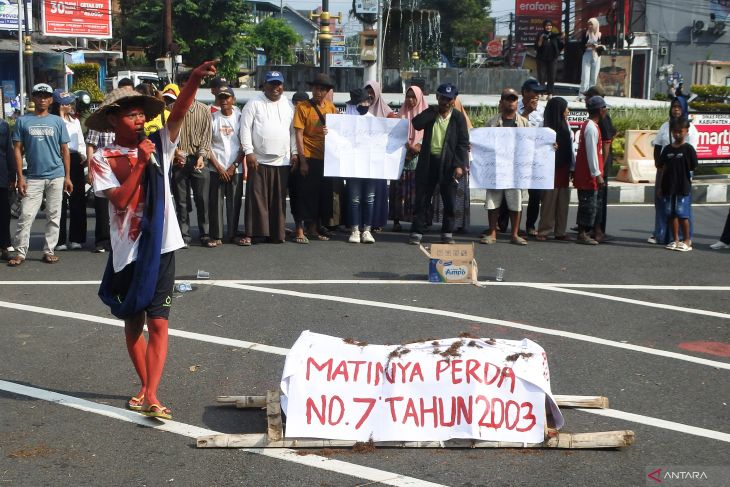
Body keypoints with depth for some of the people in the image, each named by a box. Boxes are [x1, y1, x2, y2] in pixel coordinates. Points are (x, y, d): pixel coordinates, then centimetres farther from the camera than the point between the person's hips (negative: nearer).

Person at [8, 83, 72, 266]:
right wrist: (20, 177, -4)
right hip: (33, 177, -1)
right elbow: (17, 150, 3)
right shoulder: (23, 121, 4)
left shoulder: (57, 121, 7)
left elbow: (64, 150, 9)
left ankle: (49, 251, 13)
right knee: (26, 216, -3)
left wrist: (67, 177, 3)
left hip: (56, 176, 1)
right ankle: (20, 252, 3)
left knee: (53, 216, 5)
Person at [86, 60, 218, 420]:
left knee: (158, 322, -6)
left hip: (160, 245, 0)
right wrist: (140, 162, -16)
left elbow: (178, 113, -13)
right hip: (127, 249, 0)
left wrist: (194, 80, -28)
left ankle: (151, 396, -7)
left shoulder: (159, 144, 3)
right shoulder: (103, 159, -1)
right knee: (134, 322, 13)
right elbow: (120, 199, -13)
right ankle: (144, 387, 29)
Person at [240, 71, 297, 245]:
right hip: (258, 159, -3)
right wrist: (249, 152, -11)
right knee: (256, 197, -5)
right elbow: (245, 128, -4)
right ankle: (250, 233, -1)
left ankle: (276, 233, 13)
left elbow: (293, 130, 14)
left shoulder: (289, 105, 13)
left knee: (278, 199, 6)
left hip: (282, 161, 3)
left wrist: (294, 153, 8)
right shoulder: (254, 104, 1)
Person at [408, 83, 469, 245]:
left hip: (449, 163, -1)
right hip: (428, 162, 1)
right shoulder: (430, 113, 7)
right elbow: (416, 124, -13)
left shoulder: (458, 117, 1)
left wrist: (460, 165, -13)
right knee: (422, 198, 3)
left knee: (449, 200, 5)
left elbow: (463, 143, -3)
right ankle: (417, 232, 8)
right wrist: (434, 110, -9)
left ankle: (447, 233, 15)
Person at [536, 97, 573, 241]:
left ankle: (560, 231, 14)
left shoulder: (565, 126, 12)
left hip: (564, 168, 7)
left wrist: (574, 166, 11)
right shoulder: (546, 127, -10)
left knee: (563, 202, 8)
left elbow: (571, 148, 14)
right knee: (548, 201, -3)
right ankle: (543, 231, 4)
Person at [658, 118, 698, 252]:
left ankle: (687, 241, 8)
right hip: (669, 188, 4)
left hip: (683, 188, -4)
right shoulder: (667, 149, 7)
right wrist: (661, 188, 14)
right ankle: (676, 240, 17)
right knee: (672, 214, 8)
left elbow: (693, 167, -5)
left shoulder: (688, 149, -6)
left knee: (682, 215, -2)